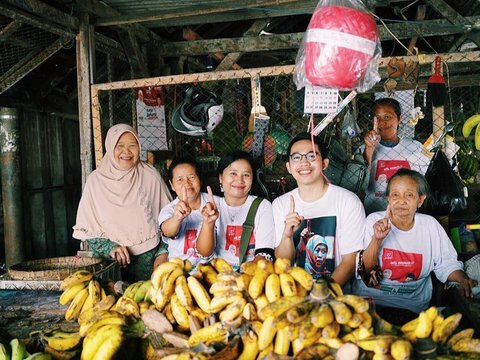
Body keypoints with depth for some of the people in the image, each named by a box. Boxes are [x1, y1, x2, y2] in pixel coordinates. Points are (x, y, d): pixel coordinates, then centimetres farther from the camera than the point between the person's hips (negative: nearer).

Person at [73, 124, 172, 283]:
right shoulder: (96, 180, -1)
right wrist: (110, 248, -11)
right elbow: (86, 229, 3)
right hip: (112, 263, 0)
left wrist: (163, 254, -3)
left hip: (150, 258, 1)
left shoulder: (151, 176, 1)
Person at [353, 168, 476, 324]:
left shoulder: (430, 225, 4)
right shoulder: (374, 221, -4)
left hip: (413, 307, 2)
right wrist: (376, 239, -23)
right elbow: (364, 273, -9)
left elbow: (446, 263, 14)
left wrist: (463, 279, -7)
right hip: (371, 300, -2)